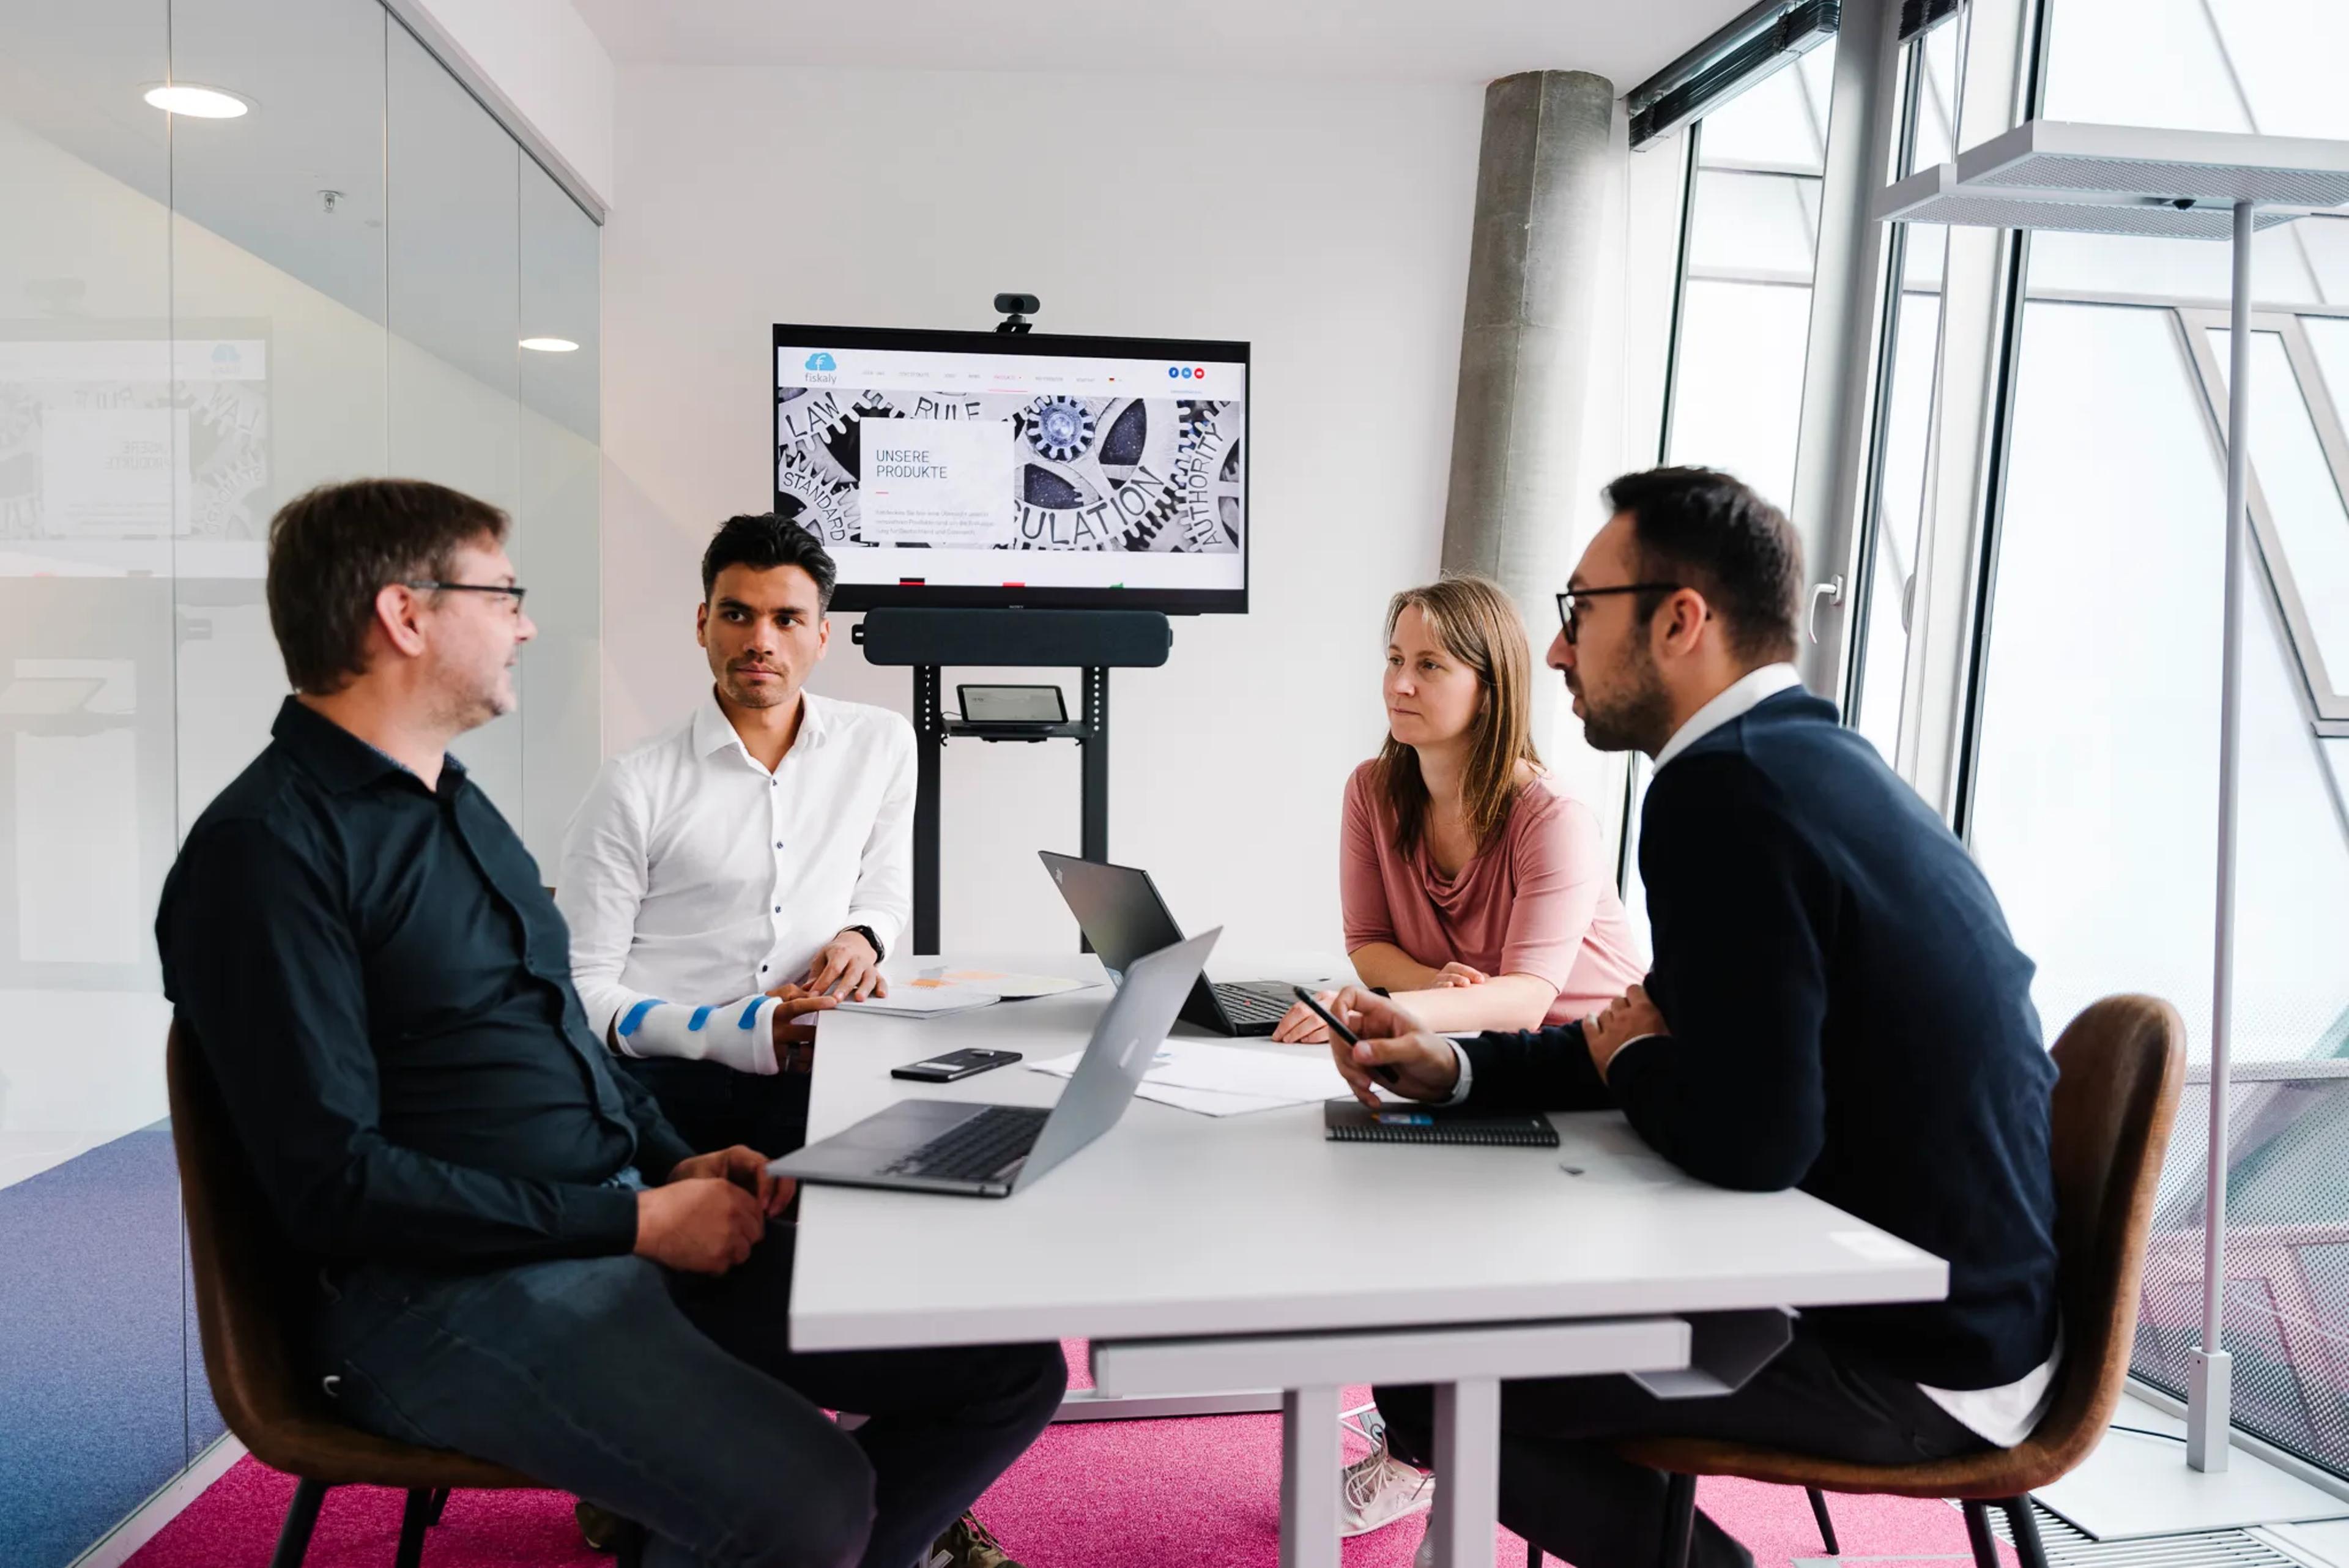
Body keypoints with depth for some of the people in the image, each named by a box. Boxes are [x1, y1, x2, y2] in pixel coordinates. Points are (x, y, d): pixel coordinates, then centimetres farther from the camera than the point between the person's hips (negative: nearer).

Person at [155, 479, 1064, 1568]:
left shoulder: (460, 803, 17)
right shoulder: (267, 848, -11)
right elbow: (333, 1183, -17)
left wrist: (676, 1164, 7)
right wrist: (636, 1222, -16)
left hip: (627, 1224, 8)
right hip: (448, 1293, -8)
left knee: (1009, 1364, -2)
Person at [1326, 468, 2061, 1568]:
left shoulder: (1723, 789, -24)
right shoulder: (1810, 757, 8)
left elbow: (1747, 1140, -29)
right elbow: (1697, 1041, 15)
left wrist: (1626, 1058, -7)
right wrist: (1454, 1068, 5)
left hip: (1914, 1366, -9)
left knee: (1432, 1371, -8)